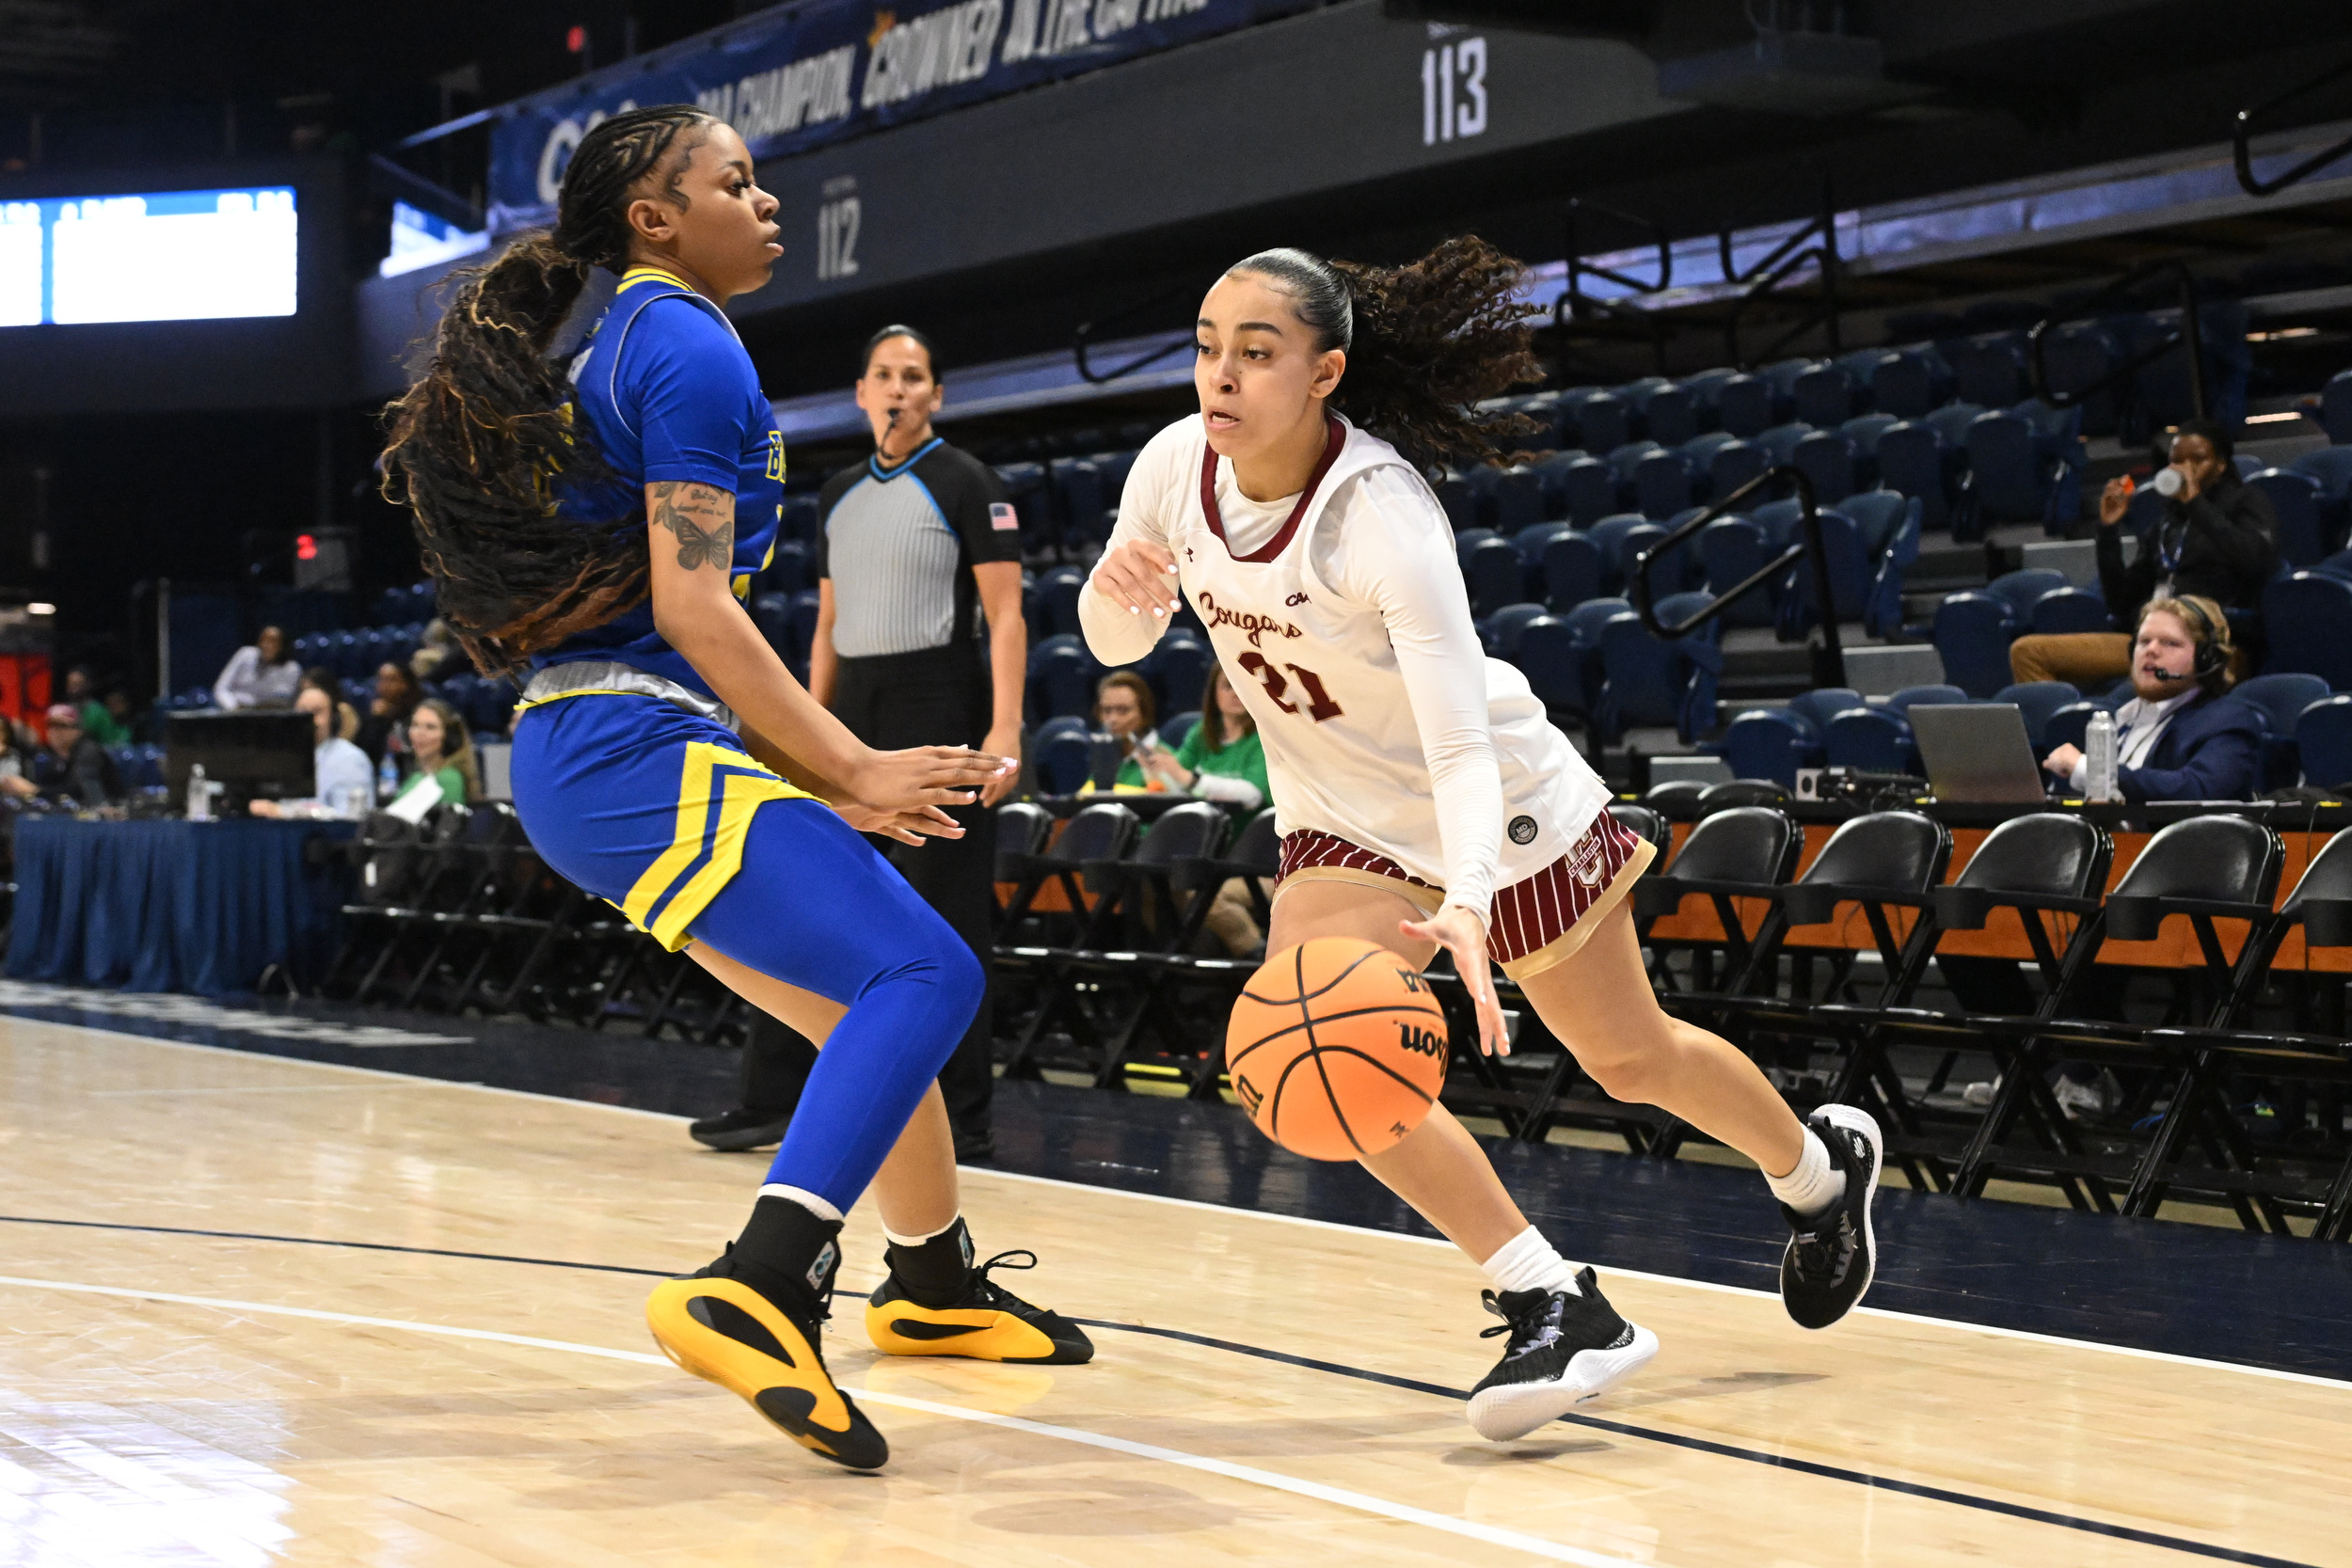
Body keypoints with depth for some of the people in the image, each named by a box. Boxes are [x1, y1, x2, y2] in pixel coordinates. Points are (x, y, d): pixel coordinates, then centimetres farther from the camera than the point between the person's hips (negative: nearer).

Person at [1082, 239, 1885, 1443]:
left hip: (1500, 807, -4)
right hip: (1344, 823, 5)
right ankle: (1553, 1303, -11)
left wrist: (1464, 908, -55)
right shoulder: (1176, 466, -16)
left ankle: (1820, 1165, 45)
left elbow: (1463, 748, -38)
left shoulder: (1383, 512, -33)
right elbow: (1118, 643, 0)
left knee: (1634, 1061, 12)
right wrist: (1115, 588, -24)